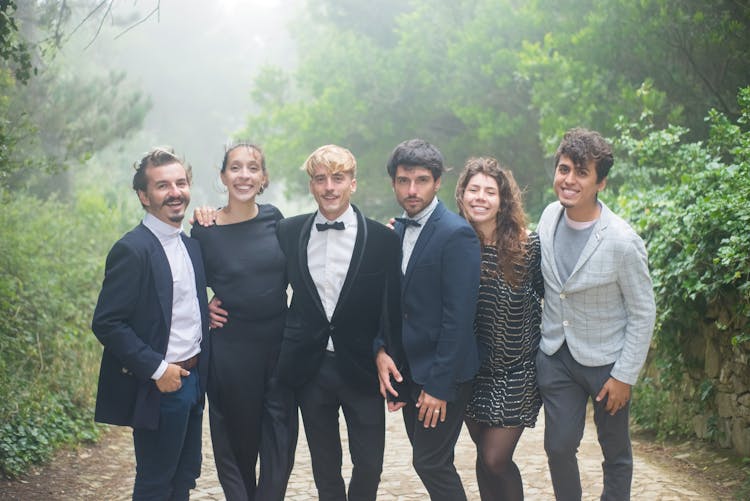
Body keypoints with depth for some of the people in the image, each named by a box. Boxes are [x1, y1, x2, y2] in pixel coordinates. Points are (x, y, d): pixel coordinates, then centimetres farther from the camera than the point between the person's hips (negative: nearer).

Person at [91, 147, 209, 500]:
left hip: (191, 380, 8)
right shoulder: (132, 249, -16)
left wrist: (205, 313, 2)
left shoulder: (191, 245, 10)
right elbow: (106, 323, -20)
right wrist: (157, 369, -20)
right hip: (159, 387, -8)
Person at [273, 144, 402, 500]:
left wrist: (382, 350, -13)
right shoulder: (289, 232, 4)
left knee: (369, 464, 5)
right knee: (324, 465, 13)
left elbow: (391, 306, -1)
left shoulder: (382, 239, -4)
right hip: (310, 368, 2)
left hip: (361, 367, -2)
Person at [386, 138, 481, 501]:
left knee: (432, 463, -4)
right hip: (408, 368, 8)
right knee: (427, 459, 14)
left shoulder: (456, 234, -16)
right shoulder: (398, 230, 8)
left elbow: (459, 317, -19)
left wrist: (439, 384, -19)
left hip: (442, 374, -8)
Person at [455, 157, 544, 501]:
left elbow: (549, 293, -3)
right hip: (473, 368, 3)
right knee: (485, 455, 12)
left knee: (495, 459, -6)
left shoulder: (528, 245, -14)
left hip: (517, 370, -3)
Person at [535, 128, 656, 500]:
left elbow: (643, 313, -13)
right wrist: (540, 335, 12)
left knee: (615, 452, 11)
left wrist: (624, 375, -12)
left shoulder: (622, 242, -21)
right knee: (558, 446, 6)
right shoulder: (550, 216, -5)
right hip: (555, 354, 4)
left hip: (605, 361, -4)